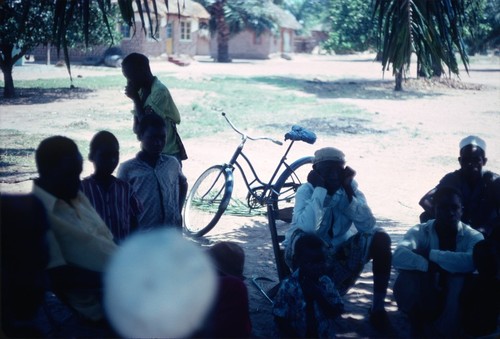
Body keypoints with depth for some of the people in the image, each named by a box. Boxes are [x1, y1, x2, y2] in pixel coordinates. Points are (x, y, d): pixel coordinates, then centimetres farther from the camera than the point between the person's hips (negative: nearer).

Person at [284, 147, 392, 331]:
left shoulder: (349, 188, -8)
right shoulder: (306, 190, -17)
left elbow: (368, 226, -22)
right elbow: (307, 226, -38)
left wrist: (348, 191, -26)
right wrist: (319, 189, -31)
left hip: (338, 250, 4)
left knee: (380, 238, -18)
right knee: (300, 238, -36)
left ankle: (378, 306, -9)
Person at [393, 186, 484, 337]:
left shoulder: (473, 236, -9)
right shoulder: (420, 231, -8)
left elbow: (471, 261, -33)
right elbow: (398, 257, -29)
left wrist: (431, 254, -28)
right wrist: (429, 266, -42)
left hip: (454, 303, 0)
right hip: (423, 299, 1)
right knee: (405, 283, -30)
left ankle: (446, 329, -10)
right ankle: (419, 328, -4)